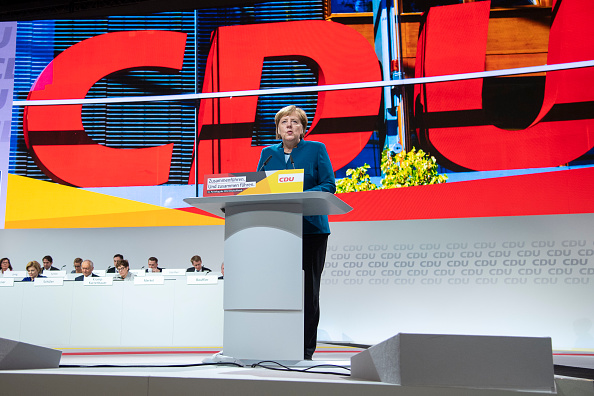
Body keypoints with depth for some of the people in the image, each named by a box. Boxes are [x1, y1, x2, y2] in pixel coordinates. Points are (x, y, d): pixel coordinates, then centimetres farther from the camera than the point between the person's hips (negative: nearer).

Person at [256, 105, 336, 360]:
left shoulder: (317, 150, 5)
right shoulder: (268, 153, 14)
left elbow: (328, 185, -3)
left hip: (311, 227, -2)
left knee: (308, 288, 1)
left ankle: (306, 348, 9)